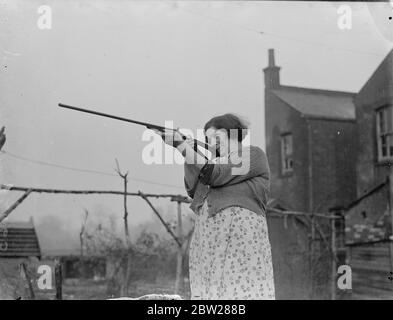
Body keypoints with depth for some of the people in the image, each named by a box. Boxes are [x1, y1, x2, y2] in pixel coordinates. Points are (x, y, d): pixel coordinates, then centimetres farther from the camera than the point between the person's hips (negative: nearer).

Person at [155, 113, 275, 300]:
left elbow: (213, 175, -8)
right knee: (210, 291, -2)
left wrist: (180, 144, -8)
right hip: (208, 241, 7)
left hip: (240, 237, -6)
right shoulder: (217, 163, 27)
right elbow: (193, 190, 13)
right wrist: (189, 153, 5)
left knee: (242, 292, -12)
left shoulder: (253, 155, 5)